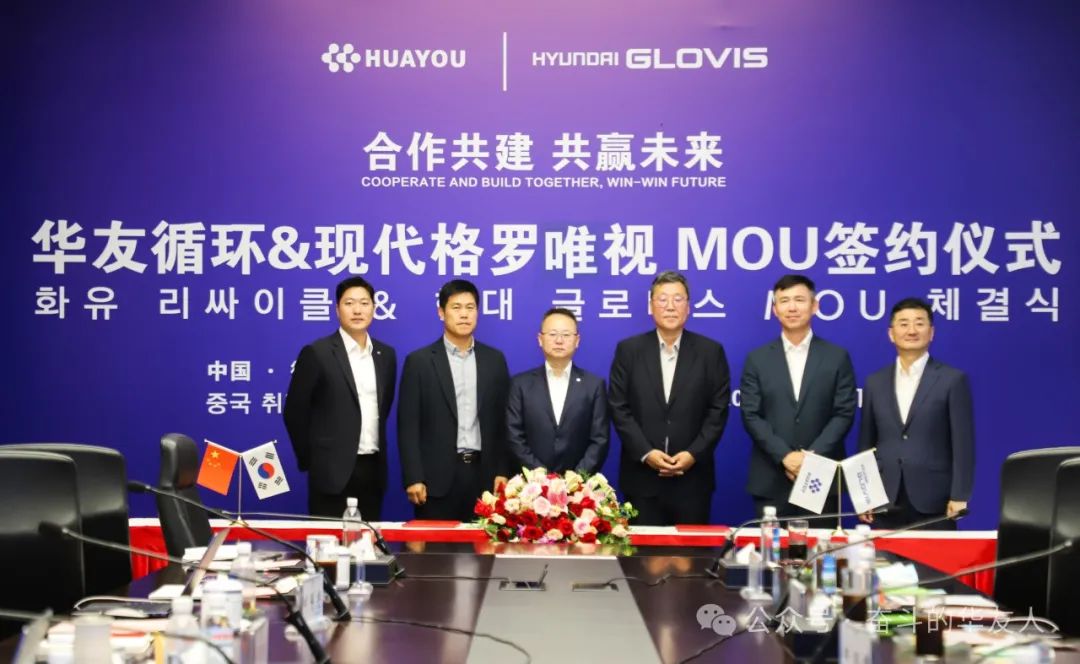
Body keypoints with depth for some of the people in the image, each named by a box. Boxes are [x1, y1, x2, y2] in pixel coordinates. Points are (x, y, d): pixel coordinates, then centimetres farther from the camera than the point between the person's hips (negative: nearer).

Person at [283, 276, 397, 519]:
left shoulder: (386, 354, 10)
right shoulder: (317, 353, -7)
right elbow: (295, 411, -3)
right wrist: (309, 461, -1)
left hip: (373, 469, 5)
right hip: (333, 470, -5)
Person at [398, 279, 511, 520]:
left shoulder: (494, 360, 10)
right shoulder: (419, 361, 1)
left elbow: (503, 421, 11)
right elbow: (408, 425, -2)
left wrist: (502, 471, 3)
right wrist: (413, 478, -9)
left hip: (483, 474, 3)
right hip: (438, 476, -2)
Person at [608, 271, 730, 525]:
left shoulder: (711, 351, 4)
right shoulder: (628, 350, 4)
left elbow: (718, 410, 1)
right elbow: (619, 408, 0)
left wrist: (694, 454, -11)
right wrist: (646, 453, -10)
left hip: (692, 478, 0)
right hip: (642, 478, 0)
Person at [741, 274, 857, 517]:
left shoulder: (837, 357, 5)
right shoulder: (757, 359, 7)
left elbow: (844, 413, 0)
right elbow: (751, 415, 0)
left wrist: (812, 455, -13)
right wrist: (785, 456, -12)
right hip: (771, 481, 1)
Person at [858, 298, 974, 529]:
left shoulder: (953, 380, 0)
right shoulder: (875, 382, 11)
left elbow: (963, 444, -3)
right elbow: (866, 444, 13)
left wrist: (959, 497, -10)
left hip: (933, 502, -3)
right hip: (885, 502, 3)